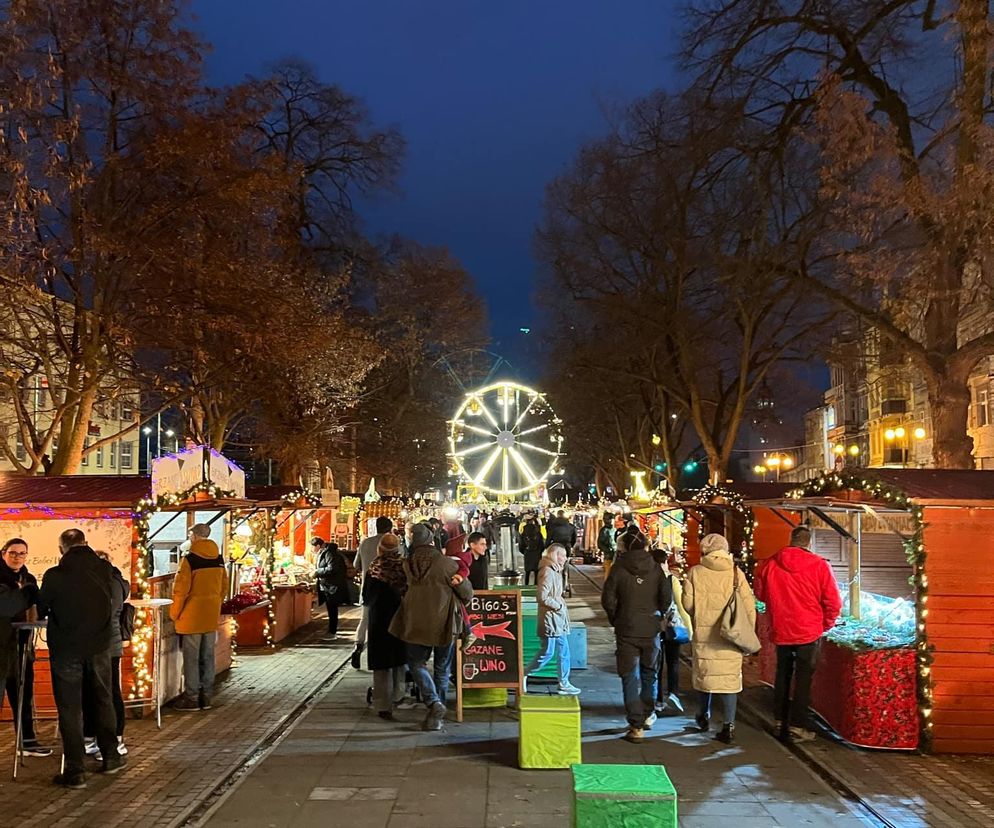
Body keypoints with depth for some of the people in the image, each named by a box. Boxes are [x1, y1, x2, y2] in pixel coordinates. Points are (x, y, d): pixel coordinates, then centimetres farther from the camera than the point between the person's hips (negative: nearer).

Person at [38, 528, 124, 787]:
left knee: (70, 708, 6)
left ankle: (75, 771, 8)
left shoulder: (54, 576, -14)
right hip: (99, 646, 3)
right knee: (103, 700, 19)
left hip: (66, 649, -3)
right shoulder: (105, 570, -6)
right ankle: (110, 756, 28)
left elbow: (41, 611, 1)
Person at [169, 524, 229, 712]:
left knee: (191, 658, 2)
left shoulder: (189, 560, -15)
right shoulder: (219, 559, 5)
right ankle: (206, 696, 17)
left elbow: (181, 590, -14)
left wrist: (174, 613, -2)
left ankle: (191, 698, 7)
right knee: (207, 657, 12)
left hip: (191, 617, -6)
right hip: (211, 617, 6)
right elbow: (224, 587, 11)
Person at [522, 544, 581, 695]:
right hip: (550, 619, -10)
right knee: (547, 653, -3)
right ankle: (524, 675, 11)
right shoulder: (547, 572, -18)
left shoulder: (555, 572, 14)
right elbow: (542, 597, -25)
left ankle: (564, 684, 17)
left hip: (558, 620, 10)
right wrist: (559, 605, -16)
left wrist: (560, 604, 8)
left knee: (564, 651, 11)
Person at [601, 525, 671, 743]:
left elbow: (607, 599, -9)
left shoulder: (619, 568, -7)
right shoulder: (655, 568, -2)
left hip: (627, 630, -2)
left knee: (630, 677, 1)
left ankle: (636, 726, -2)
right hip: (651, 629, 2)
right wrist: (656, 616, 12)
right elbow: (666, 597, -5)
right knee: (649, 673, 21)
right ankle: (648, 715, 33)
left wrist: (616, 621, 6)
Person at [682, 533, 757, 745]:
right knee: (730, 677, 4)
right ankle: (728, 725, -1)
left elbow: (687, 603, -5)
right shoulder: (736, 572, -4)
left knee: (704, 672, 17)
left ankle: (704, 716, 33)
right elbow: (749, 604, -3)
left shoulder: (696, 572, -5)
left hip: (704, 632, 0)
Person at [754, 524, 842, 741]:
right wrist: (825, 625, 5)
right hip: (809, 631, -3)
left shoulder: (769, 565, -6)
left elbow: (760, 594, 10)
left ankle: (780, 718, 28)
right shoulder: (819, 565, -13)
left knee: (782, 673, 19)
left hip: (780, 631, 3)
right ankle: (798, 724, 6)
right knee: (803, 677, 6)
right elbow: (833, 602, -10)